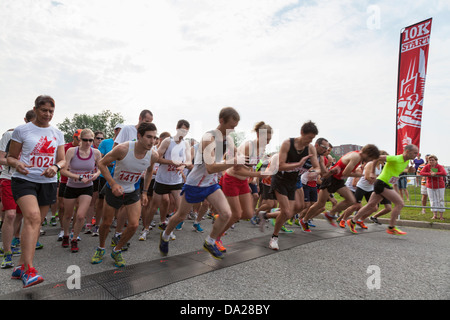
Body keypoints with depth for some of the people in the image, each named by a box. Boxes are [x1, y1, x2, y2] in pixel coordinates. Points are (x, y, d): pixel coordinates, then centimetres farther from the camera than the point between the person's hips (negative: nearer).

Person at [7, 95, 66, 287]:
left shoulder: (57, 134, 11)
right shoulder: (21, 130, 2)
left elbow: (63, 160, 10)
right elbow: (10, 157, 5)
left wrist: (55, 167, -13)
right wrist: (17, 164, -18)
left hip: (48, 182, 4)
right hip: (24, 180, -4)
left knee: (35, 222, 7)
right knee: (32, 216, -24)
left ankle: (21, 266, 20)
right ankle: (29, 270, -23)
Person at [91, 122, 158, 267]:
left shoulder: (153, 156, -16)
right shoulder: (123, 149, -28)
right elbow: (102, 163, -16)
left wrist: (145, 192, 8)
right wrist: (113, 183, -27)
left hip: (133, 191, 3)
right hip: (114, 189, -2)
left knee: (134, 225, -6)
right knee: (106, 223, 11)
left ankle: (117, 251, 21)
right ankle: (101, 248, 40)